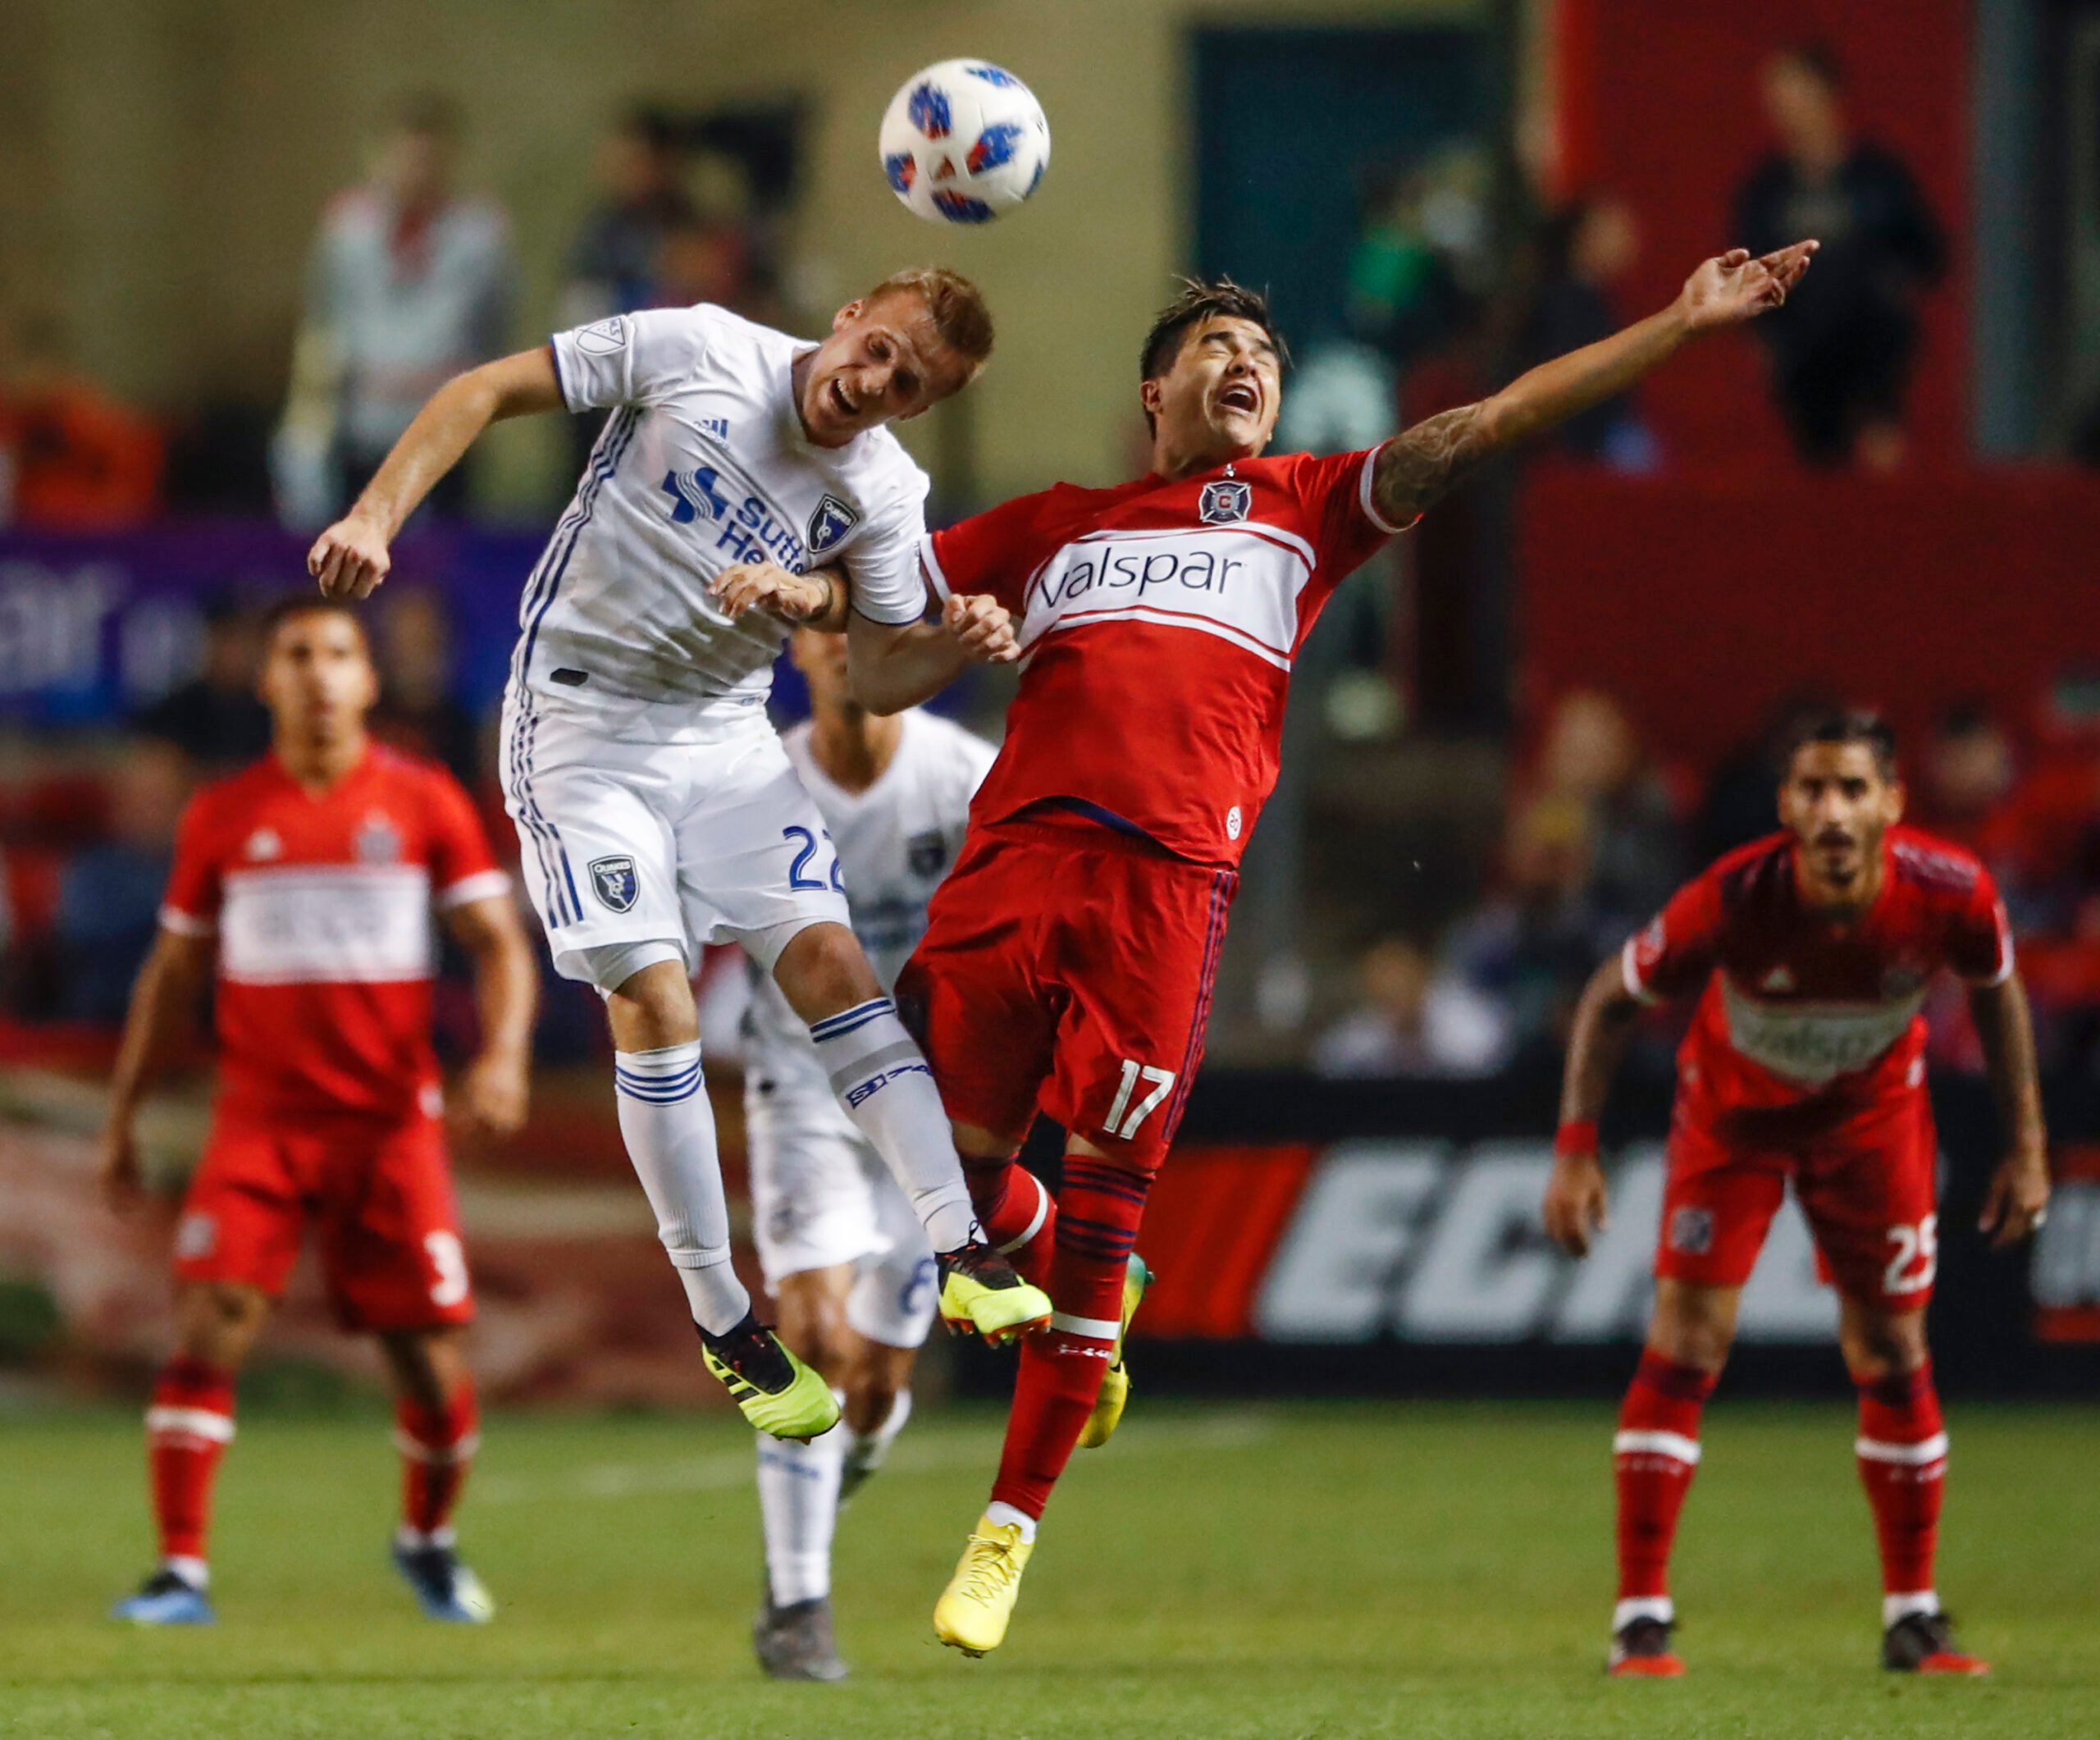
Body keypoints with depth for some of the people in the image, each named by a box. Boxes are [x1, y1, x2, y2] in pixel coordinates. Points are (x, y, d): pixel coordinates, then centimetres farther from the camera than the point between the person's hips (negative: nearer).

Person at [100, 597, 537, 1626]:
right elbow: (173, 973, 15)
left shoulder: (423, 804, 3)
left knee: (432, 1366, 0)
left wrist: (501, 1056, -16)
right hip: (260, 1117, 0)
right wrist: (122, 1116, 14)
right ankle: (181, 1570, -14)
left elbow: (499, 944, 2)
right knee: (208, 1327, -17)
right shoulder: (222, 817, 6)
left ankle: (428, 1541, 28)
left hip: (391, 1123, 0)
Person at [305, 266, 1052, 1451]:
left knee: (832, 963, -11)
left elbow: (878, 676, 6)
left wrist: (955, 645, -16)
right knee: (655, 1004, -13)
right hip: (582, 721, -4)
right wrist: (378, 517, -18)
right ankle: (723, 1322, -5)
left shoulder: (888, 495, -3)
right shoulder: (696, 352, -13)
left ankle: (965, 1254, -12)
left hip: (728, 735, 4)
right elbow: (488, 391, -8)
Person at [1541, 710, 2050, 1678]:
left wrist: (2027, 1148, -3)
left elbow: (1997, 991, -5)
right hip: (1732, 1108, -2)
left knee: (1893, 1358, 2)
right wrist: (1575, 1146, -22)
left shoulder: (1950, 893, -28)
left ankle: (1912, 1617, 15)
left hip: (1872, 1111, 2)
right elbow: (1611, 999, -17)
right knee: (1685, 1344, -12)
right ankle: (1642, 1617, -6)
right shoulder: (1734, 901, -34)